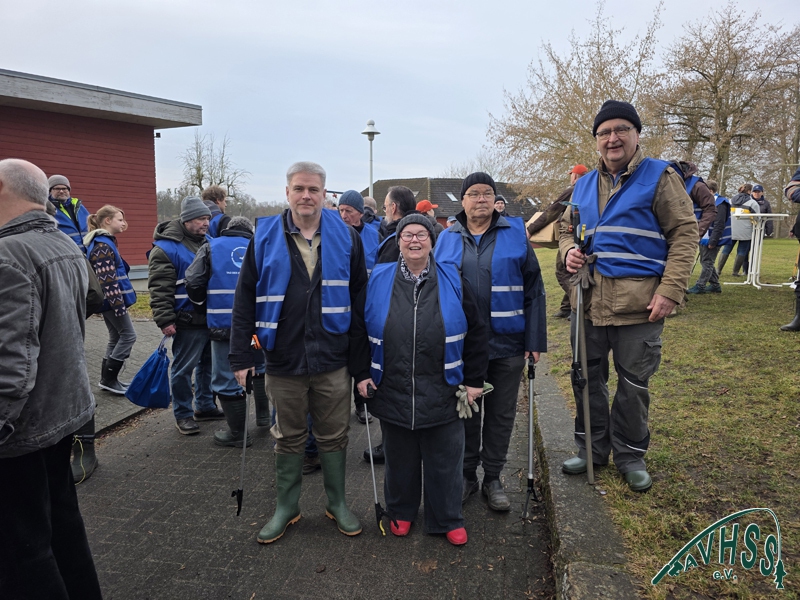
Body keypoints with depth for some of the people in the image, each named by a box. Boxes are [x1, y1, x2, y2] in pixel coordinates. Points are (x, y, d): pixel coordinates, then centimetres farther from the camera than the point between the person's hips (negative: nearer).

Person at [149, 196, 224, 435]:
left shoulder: (207, 242, 13)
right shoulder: (167, 247, -10)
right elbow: (160, 289, -14)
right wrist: (164, 320, -17)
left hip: (211, 318, 8)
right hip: (188, 322, -7)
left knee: (208, 364, 17)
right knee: (183, 368, 2)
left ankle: (205, 406, 31)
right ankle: (183, 414, 15)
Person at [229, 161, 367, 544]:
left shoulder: (346, 237, 1)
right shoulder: (265, 238, -1)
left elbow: (360, 297, 4)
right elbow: (245, 298, 1)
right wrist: (240, 356, -3)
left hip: (333, 359, 0)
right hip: (283, 359, 0)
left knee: (334, 436, 13)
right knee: (288, 438, 15)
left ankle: (337, 503, 33)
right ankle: (286, 508, 34)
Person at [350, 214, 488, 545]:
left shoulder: (452, 281, 1)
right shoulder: (378, 280, 1)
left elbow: (475, 331, 3)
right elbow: (358, 329, 7)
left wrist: (474, 379, 2)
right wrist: (362, 373, 3)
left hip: (442, 394, 0)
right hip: (392, 392, 1)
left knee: (444, 460, 10)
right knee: (399, 458, 15)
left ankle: (448, 519, 30)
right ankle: (401, 512, 38)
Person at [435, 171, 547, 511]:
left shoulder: (516, 235, 1)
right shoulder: (447, 239, 5)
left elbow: (533, 291, 0)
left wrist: (535, 340, -6)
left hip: (507, 343, 0)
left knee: (501, 414, 11)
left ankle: (493, 479, 27)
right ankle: (467, 475, 29)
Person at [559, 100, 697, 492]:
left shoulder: (660, 177, -2)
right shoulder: (583, 185, 12)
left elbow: (684, 233, -5)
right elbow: (567, 230, 22)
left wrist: (670, 290, -15)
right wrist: (568, 251, -2)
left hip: (639, 304, -4)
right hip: (588, 302, 5)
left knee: (633, 384, 8)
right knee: (588, 379, 13)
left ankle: (630, 455, 27)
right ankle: (592, 448, 31)